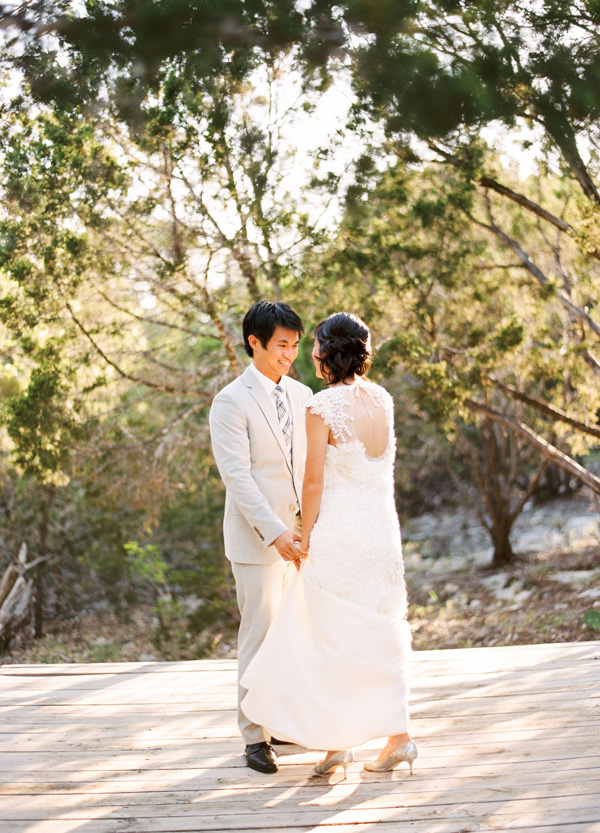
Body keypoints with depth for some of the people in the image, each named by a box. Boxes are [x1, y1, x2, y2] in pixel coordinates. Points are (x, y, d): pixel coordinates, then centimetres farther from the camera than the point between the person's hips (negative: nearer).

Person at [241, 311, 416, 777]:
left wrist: (305, 537, -4)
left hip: (338, 528, -6)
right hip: (383, 526, 6)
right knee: (381, 632, 14)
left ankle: (337, 741, 8)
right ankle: (398, 735, 14)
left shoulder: (322, 406, -14)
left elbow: (315, 480, -13)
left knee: (332, 637, 4)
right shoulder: (383, 401, 5)